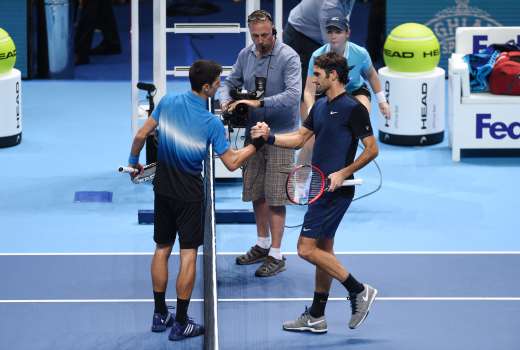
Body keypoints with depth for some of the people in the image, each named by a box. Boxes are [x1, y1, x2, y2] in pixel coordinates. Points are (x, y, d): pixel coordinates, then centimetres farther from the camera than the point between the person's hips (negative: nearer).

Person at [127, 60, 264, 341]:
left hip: (163, 189, 5)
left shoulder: (168, 102, -7)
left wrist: (134, 162, 15)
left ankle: (160, 315, 22)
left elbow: (141, 135, -1)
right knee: (188, 254, 2)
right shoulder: (212, 123, -17)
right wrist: (257, 144, 0)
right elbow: (232, 163, -11)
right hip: (189, 195, -4)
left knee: (162, 250, 15)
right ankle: (180, 324, 2)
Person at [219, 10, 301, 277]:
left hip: (280, 135, -6)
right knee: (256, 193, 14)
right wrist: (226, 100, -6)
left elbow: (293, 94, -25)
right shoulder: (245, 55, 5)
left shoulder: (288, 57, -15)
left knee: (275, 197, -5)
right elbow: (231, 82, 16)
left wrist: (260, 103, -32)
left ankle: (276, 256, 2)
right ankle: (262, 246, 30)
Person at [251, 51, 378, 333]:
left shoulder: (352, 109, -13)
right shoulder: (320, 107, 14)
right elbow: (299, 138, 17)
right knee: (323, 250, 13)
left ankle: (359, 291, -5)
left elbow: (372, 149, -13)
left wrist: (343, 173, -19)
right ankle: (316, 317, 19)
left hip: (336, 191, -9)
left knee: (307, 248, -12)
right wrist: (269, 137, 2)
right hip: (322, 189, 10)